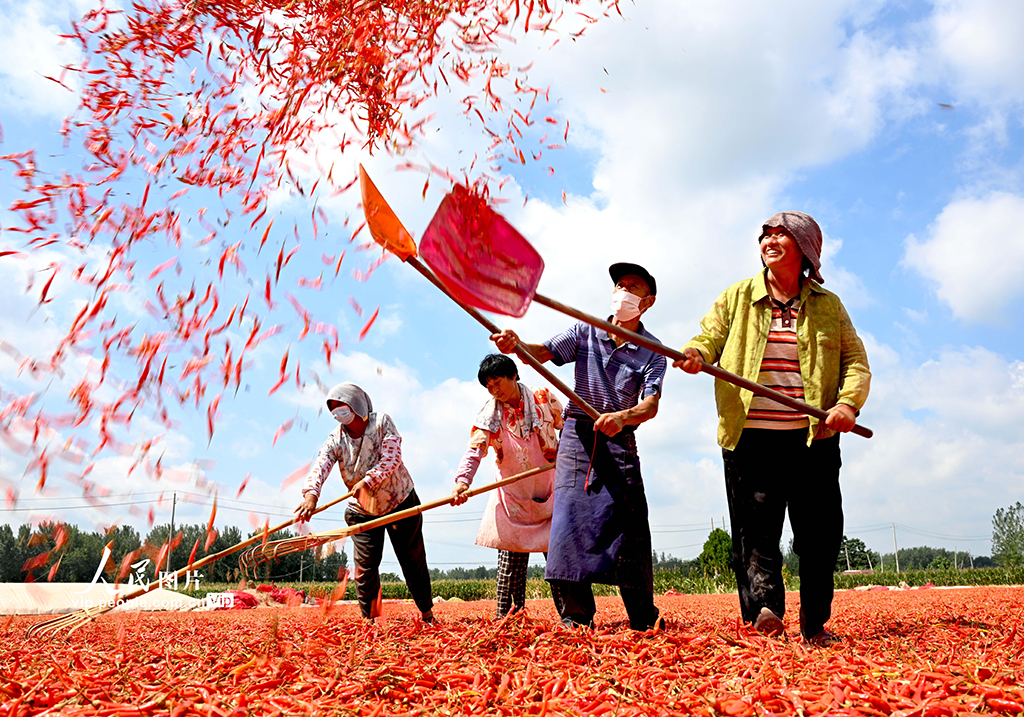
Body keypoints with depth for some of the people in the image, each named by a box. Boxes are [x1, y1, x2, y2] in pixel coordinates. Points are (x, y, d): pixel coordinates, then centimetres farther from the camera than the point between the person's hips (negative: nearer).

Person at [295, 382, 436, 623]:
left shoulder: (382, 422, -13)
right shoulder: (335, 440, -7)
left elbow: (392, 457, -25)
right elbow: (320, 465, -24)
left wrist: (368, 480, -40)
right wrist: (311, 494, -44)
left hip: (400, 502, -2)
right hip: (363, 511, 2)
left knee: (413, 560, 6)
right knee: (365, 566, -5)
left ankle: (427, 614, 21)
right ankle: (370, 620, 10)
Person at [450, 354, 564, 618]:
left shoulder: (543, 398, -4)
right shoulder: (489, 413, -7)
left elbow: (567, 425, 12)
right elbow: (475, 448, -20)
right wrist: (463, 480, -36)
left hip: (551, 491, 0)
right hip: (513, 495, 0)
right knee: (511, 557, -3)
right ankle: (506, 619, 6)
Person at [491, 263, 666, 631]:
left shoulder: (652, 352, 3)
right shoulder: (585, 332, 6)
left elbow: (651, 405, -10)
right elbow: (545, 352, -7)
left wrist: (621, 417, -32)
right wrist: (516, 345, -30)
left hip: (620, 440, 0)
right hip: (578, 434, 0)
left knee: (629, 525, -4)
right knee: (570, 517, -8)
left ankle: (644, 618, 8)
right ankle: (575, 615, -1)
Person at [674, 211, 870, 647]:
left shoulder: (828, 305, 12)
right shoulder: (737, 297, 12)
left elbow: (856, 360, 10)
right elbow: (710, 337, 5)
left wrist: (848, 402, -9)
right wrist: (695, 354, -19)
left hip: (814, 437, 1)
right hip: (750, 436, -1)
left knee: (819, 534, 4)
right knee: (755, 524, -11)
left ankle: (815, 625, 16)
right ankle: (765, 607, -17)